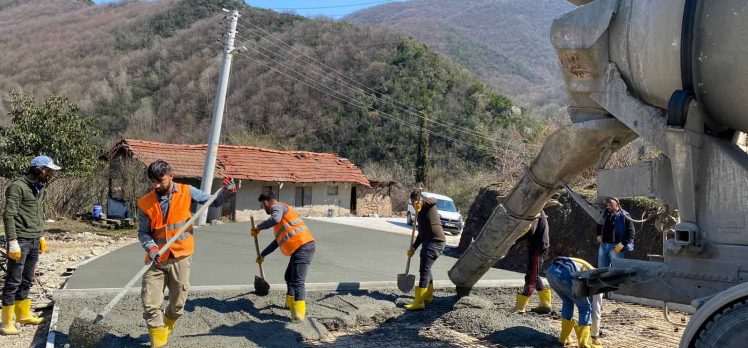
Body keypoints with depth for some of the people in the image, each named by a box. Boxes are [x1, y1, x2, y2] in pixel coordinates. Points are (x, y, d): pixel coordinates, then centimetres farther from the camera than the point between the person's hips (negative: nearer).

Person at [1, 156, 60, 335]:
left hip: (34, 241, 8)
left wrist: (41, 236, 20)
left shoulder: (39, 187, 14)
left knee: (27, 281, 15)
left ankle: (23, 315, 26)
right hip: (20, 241, -8)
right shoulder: (18, 186, -12)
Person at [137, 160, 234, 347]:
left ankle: (165, 329, 41)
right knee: (150, 304, -2)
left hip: (180, 258, 0)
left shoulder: (186, 192, -5)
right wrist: (151, 248, -19)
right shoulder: (145, 203, -5)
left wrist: (228, 191, -14)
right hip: (156, 259, 0)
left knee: (178, 304, 13)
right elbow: (143, 232, -1)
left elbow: (214, 202, 4)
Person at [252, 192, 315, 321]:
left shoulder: (277, 206, -1)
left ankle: (299, 313, -21)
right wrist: (263, 255, 41)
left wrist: (258, 227, -13)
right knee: (289, 277, 26)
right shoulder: (282, 212, 30)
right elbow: (278, 241, 36)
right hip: (302, 247, 10)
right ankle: (290, 303, 39)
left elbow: (275, 219, -27)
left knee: (297, 281, -16)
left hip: (302, 247, -10)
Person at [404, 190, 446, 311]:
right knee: (425, 268, 21)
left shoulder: (428, 206, -1)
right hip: (429, 242, 10)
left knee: (424, 269, -16)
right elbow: (421, 233, 25)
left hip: (435, 242, -10)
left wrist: (422, 201, -41)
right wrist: (413, 248, 20)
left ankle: (419, 302, -21)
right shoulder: (421, 212, 24)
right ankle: (428, 296, 35)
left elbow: (434, 200, -26)